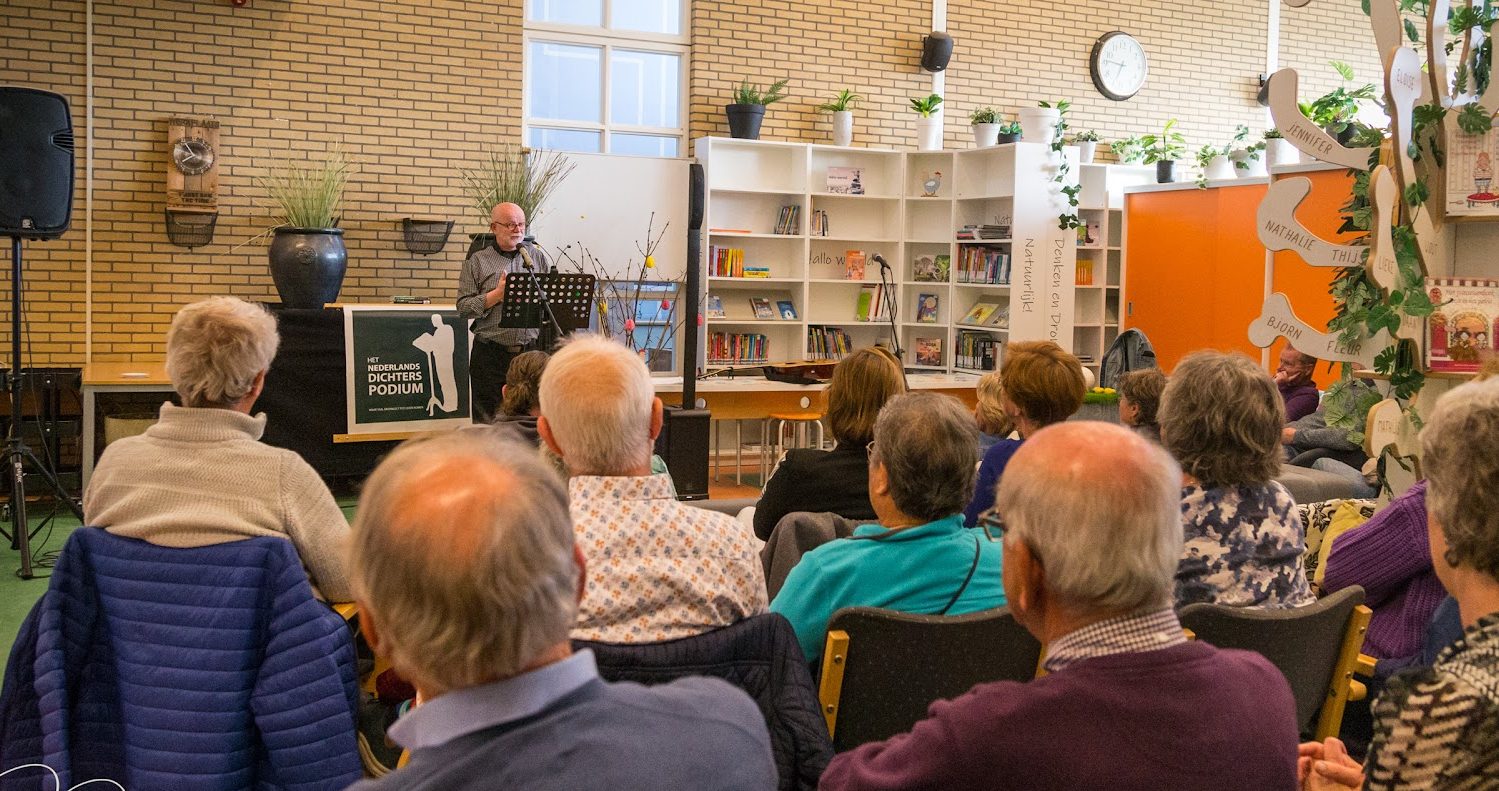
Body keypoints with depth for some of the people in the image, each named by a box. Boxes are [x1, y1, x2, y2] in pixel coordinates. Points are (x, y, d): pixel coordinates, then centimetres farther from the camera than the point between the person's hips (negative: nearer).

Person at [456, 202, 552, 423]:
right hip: (491, 355, -2)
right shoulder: (477, 261, 3)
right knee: (487, 419, 2)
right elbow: (463, 307, -3)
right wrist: (497, 294, -12)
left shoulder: (537, 256, 13)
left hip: (530, 351, 2)